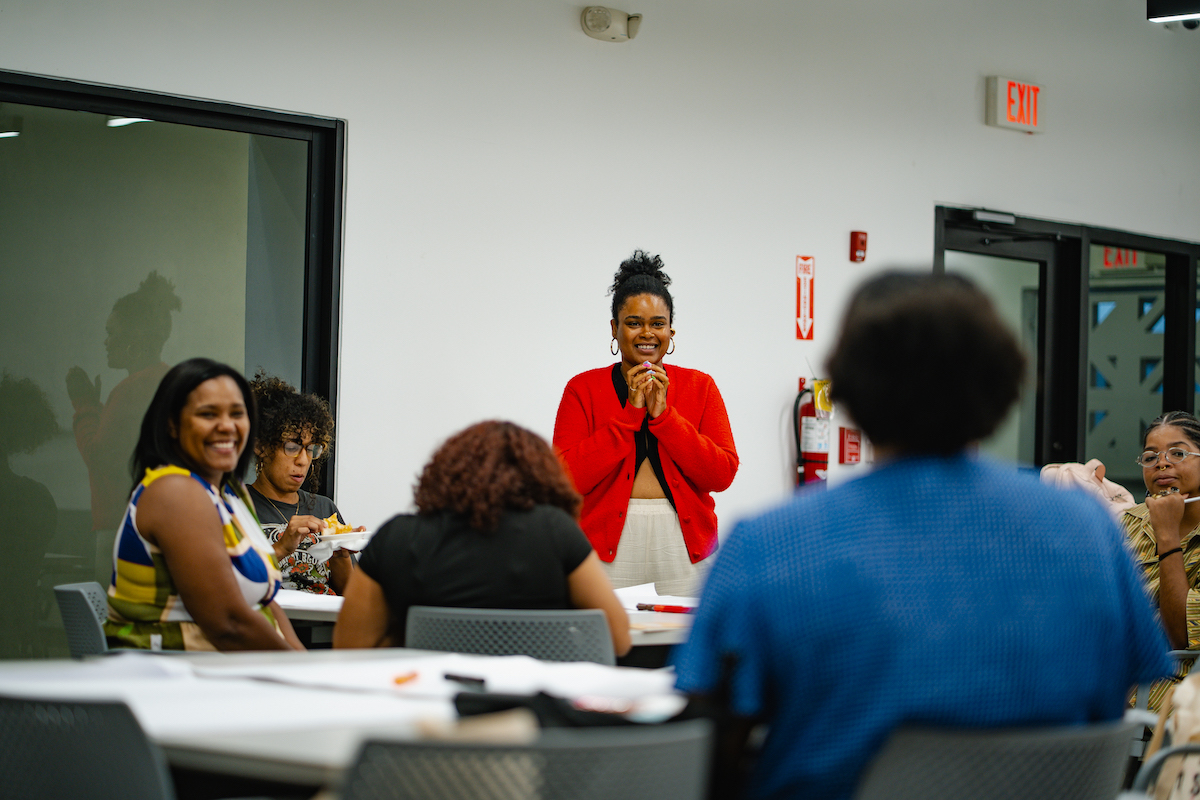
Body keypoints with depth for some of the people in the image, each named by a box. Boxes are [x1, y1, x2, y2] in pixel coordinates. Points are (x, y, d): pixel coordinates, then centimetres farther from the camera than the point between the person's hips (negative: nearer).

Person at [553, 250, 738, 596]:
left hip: (684, 545, 1)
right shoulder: (583, 389, 5)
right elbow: (568, 477, -8)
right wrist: (630, 413, -10)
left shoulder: (699, 386, 9)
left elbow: (722, 474, -2)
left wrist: (663, 414, -9)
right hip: (610, 546, -1)